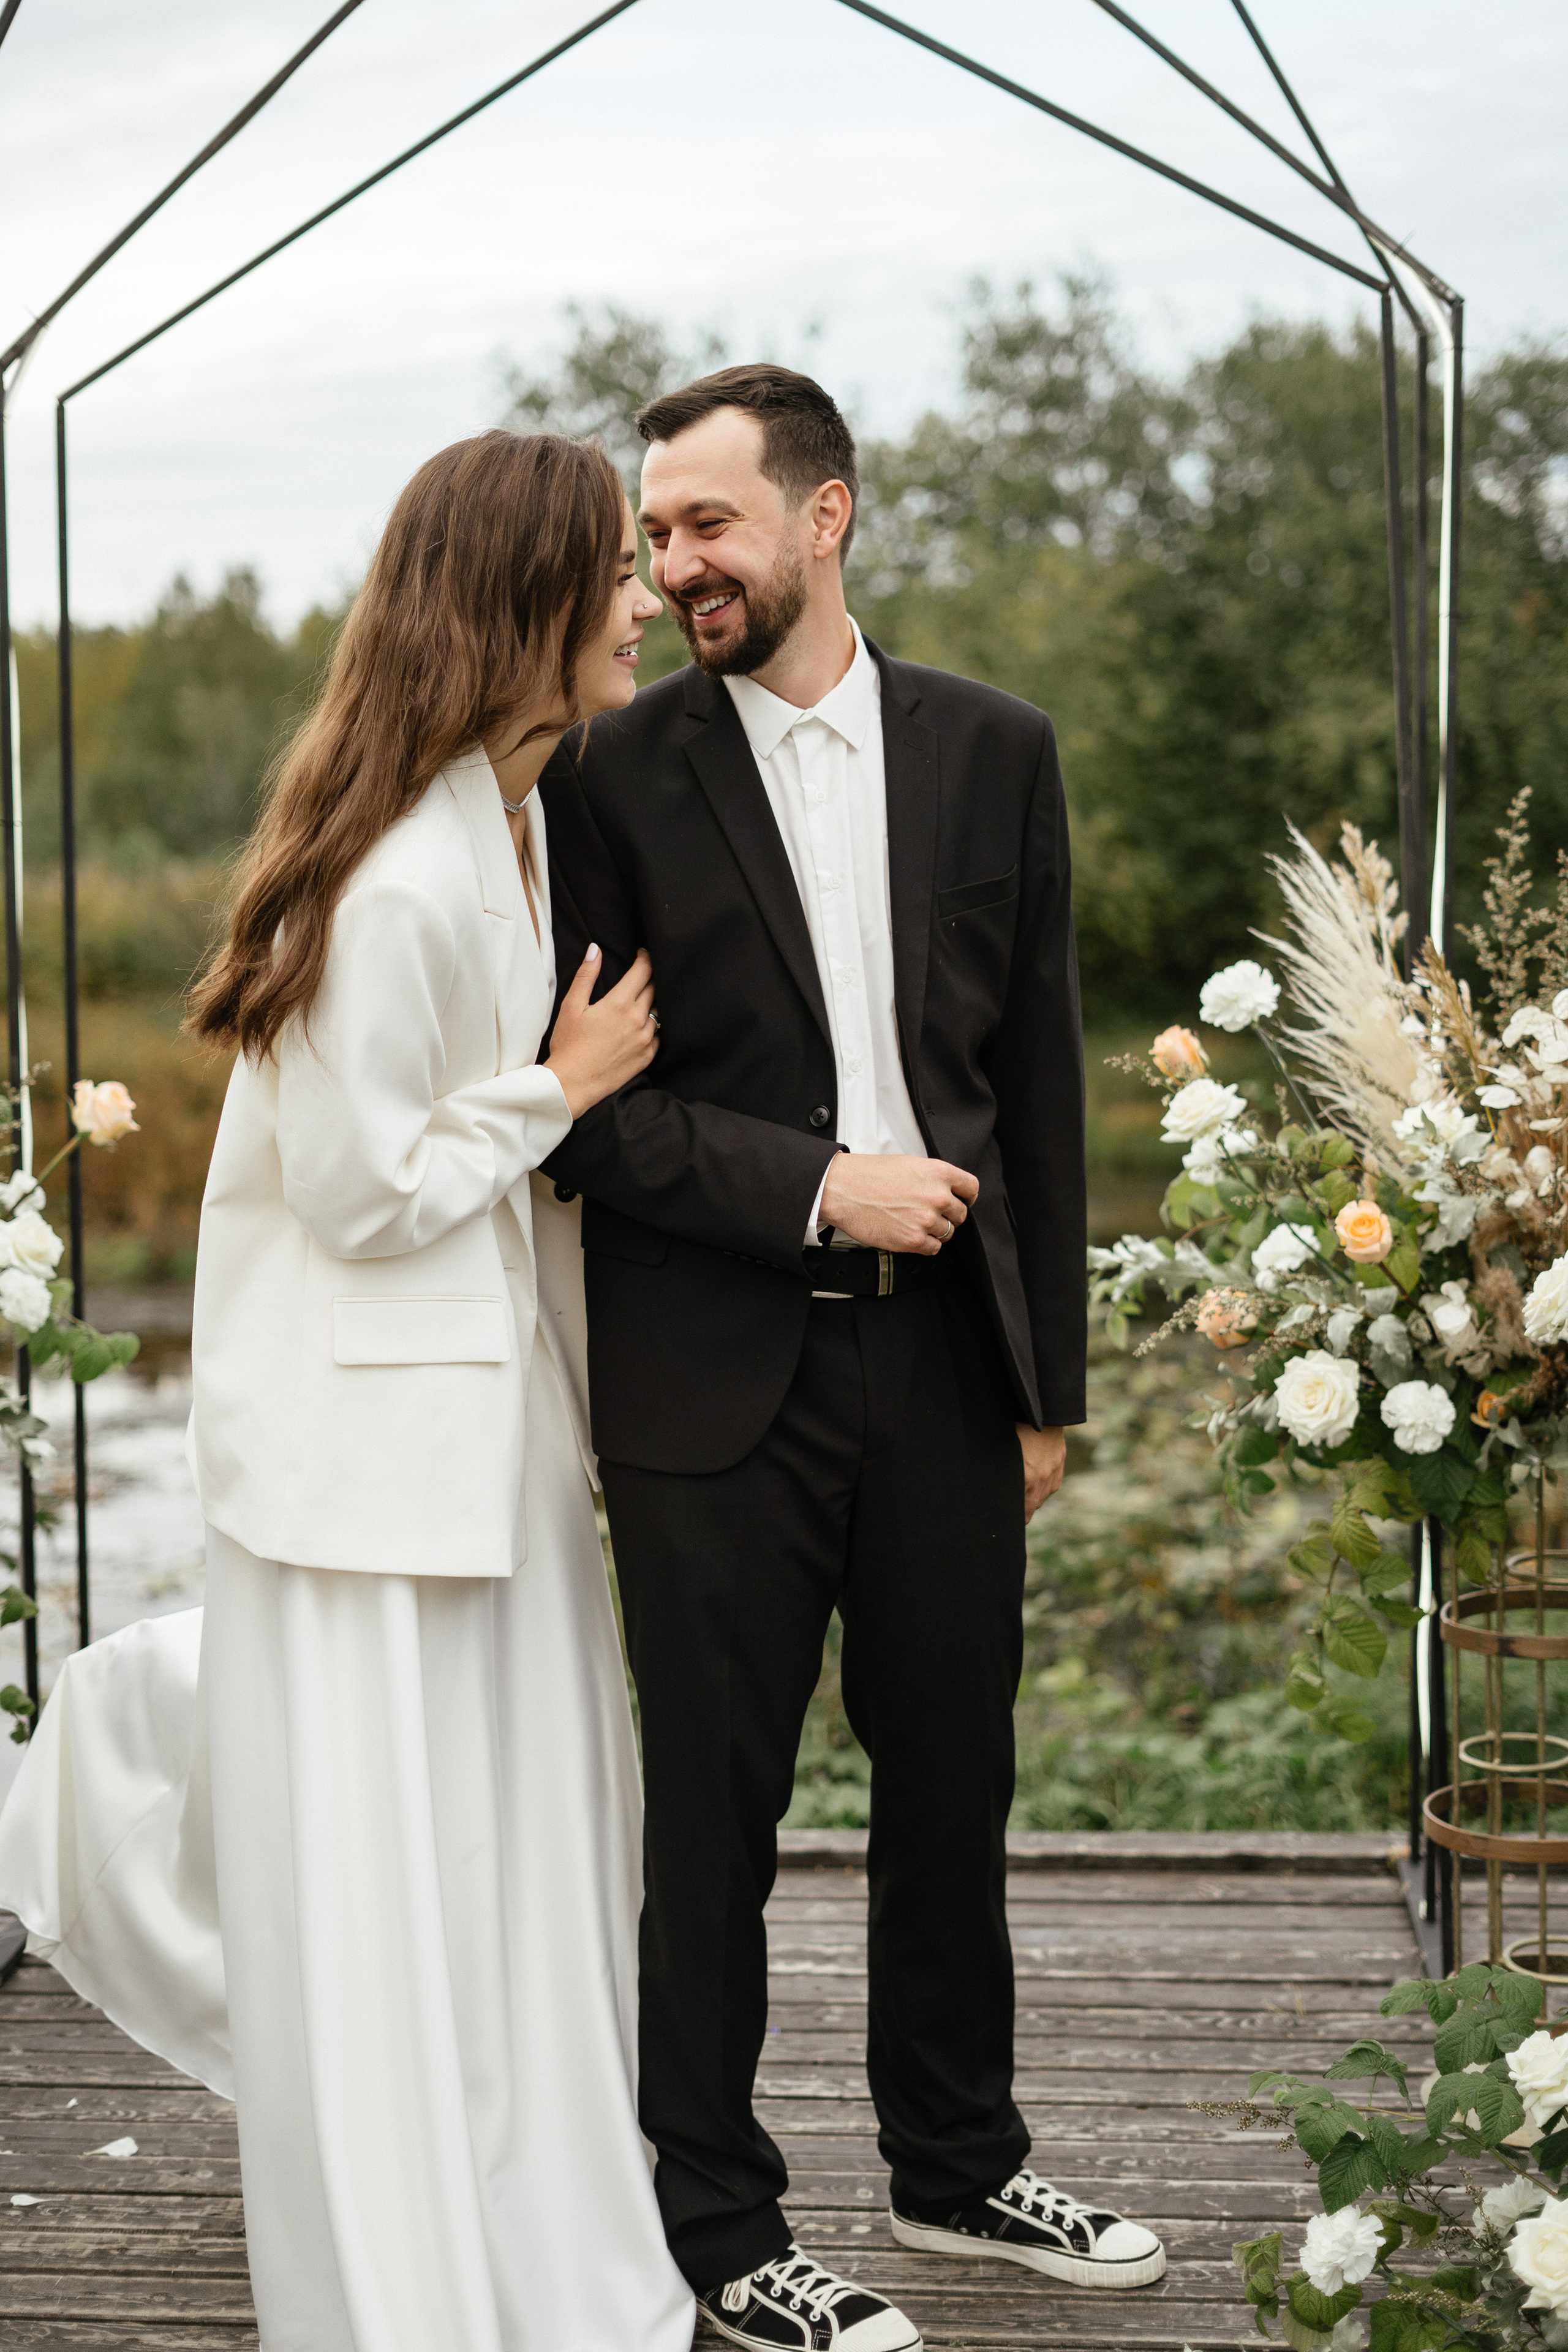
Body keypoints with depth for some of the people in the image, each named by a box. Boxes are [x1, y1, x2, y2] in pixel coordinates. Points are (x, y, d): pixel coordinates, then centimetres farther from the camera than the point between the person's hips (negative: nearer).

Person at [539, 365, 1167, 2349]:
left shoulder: (992, 751, 5)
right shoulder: (611, 779, -4)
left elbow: (1037, 1080, 8)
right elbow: (582, 1107, -6)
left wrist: (1049, 1378, 7)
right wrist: (814, 1188, -16)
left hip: (945, 1361, 3)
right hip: (718, 1380, -3)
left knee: (953, 1782, 15)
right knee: (712, 1814, 7)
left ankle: (957, 2163, 35)